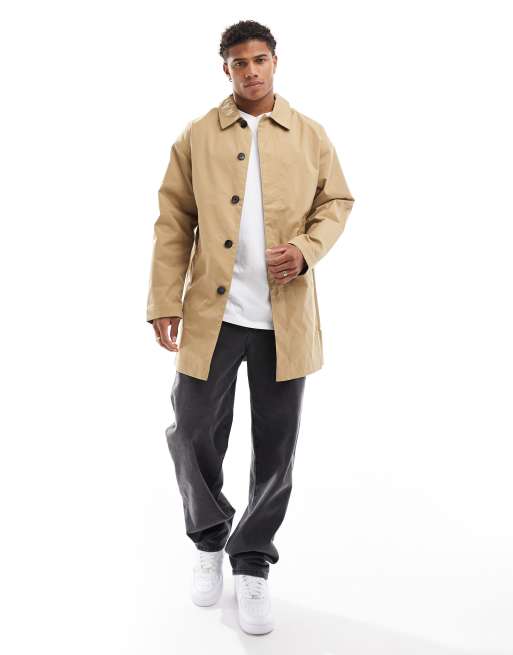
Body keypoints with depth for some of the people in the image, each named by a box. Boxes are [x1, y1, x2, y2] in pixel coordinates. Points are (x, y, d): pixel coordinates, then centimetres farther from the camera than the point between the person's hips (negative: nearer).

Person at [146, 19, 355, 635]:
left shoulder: (310, 135, 8)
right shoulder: (197, 136, 5)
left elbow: (336, 202, 12)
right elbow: (173, 221, 3)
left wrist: (307, 250, -9)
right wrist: (165, 301, -4)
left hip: (286, 318, 1)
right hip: (212, 313, 0)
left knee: (276, 447, 7)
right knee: (193, 434, 4)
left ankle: (252, 563, 27)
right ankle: (209, 541, 33)